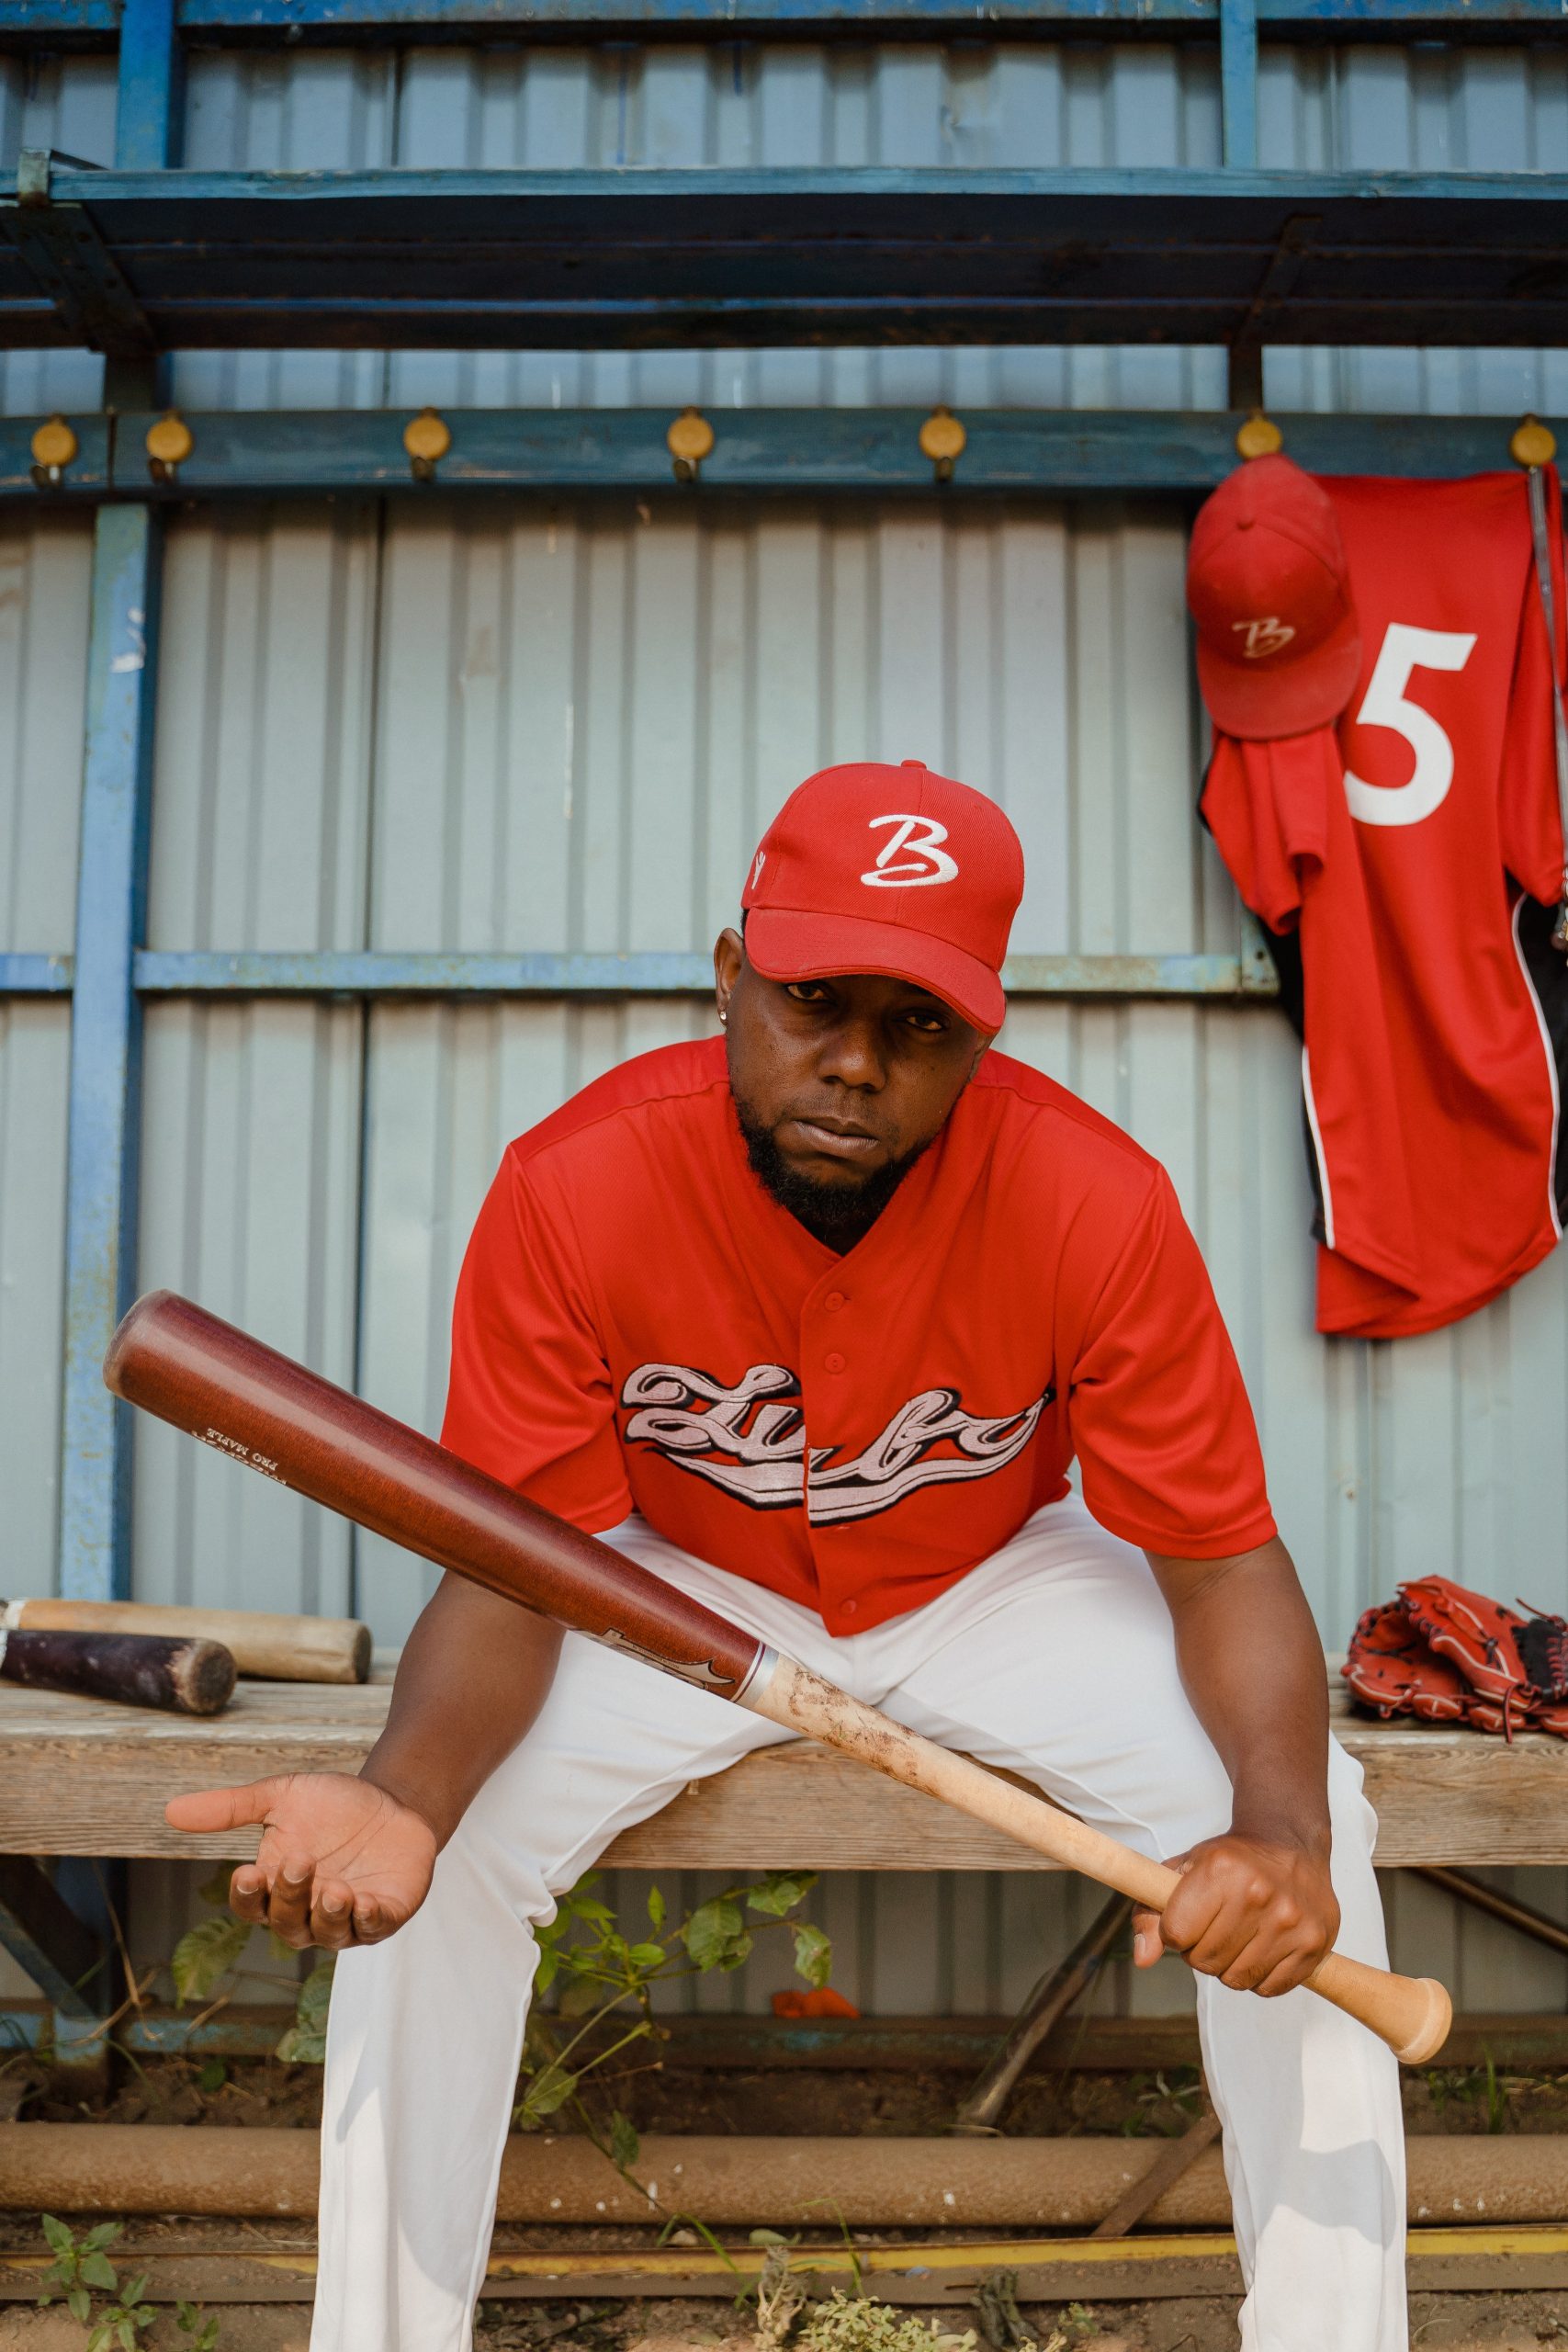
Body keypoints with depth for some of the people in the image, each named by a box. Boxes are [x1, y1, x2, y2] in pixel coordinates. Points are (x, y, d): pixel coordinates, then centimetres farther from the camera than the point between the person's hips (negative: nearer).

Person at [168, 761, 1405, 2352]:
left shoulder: (1095, 1204, -26)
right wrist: (405, 1792, -44)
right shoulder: (571, 1188, -26)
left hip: (997, 1586, 0)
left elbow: (1224, 1564, -21)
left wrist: (1282, 1829, -42)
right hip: (681, 1582, 0)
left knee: (1306, 1816, -21)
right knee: (437, 1847, -23)